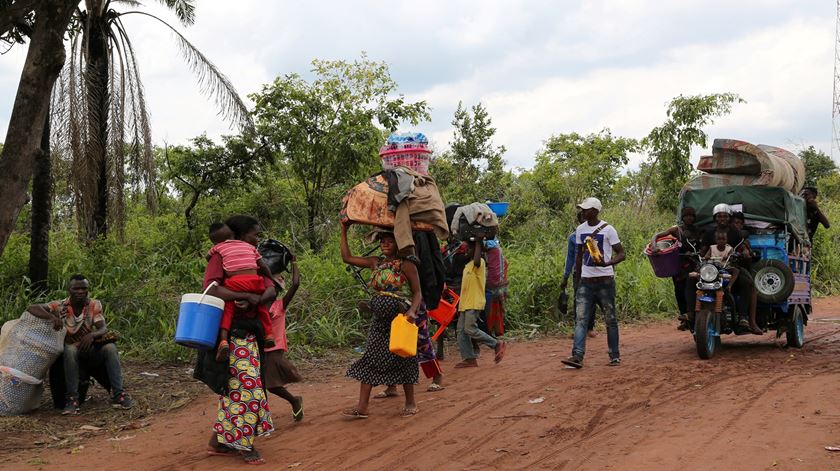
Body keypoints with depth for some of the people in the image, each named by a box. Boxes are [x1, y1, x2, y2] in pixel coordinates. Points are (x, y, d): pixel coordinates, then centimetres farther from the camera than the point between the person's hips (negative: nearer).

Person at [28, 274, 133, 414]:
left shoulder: (94, 305, -4)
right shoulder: (60, 306, -10)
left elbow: (103, 329, -15)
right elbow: (32, 308, -22)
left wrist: (92, 335, -39)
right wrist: (52, 317, -41)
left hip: (90, 352, 2)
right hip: (70, 355, -2)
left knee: (110, 348, -26)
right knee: (70, 349, -36)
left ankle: (117, 394, -26)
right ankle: (72, 399, -33)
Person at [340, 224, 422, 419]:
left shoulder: (406, 265, -6)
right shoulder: (375, 263, 11)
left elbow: (417, 293, -8)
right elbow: (347, 257, 14)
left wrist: (412, 311, -25)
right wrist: (344, 231, 11)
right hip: (380, 319, 6)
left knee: (403, 359, 2)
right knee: (370, 358, 0)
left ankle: (410, 403, 18)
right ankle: (362, 406, 0)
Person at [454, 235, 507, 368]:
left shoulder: (480, 263, -9)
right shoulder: (468, 265, 19)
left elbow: (476, 261, -35)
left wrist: (478, 243, -26)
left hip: (474, 304, -9)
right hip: (465, 304, 9)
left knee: (470, 329, -16)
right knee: (461, 331, 4)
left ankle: (497, 345, -5)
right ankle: (469, 358, 5)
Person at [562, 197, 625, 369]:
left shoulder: (608, 230, -7)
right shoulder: (580, 229, 9)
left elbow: (621, 253, -7)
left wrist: (607, 263, -26)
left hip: (605, 280, -4)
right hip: (586, 281, 4)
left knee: (610, 319, 5)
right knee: (580, 319, -7)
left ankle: (615, 356, 14)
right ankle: (577, 356, -14)